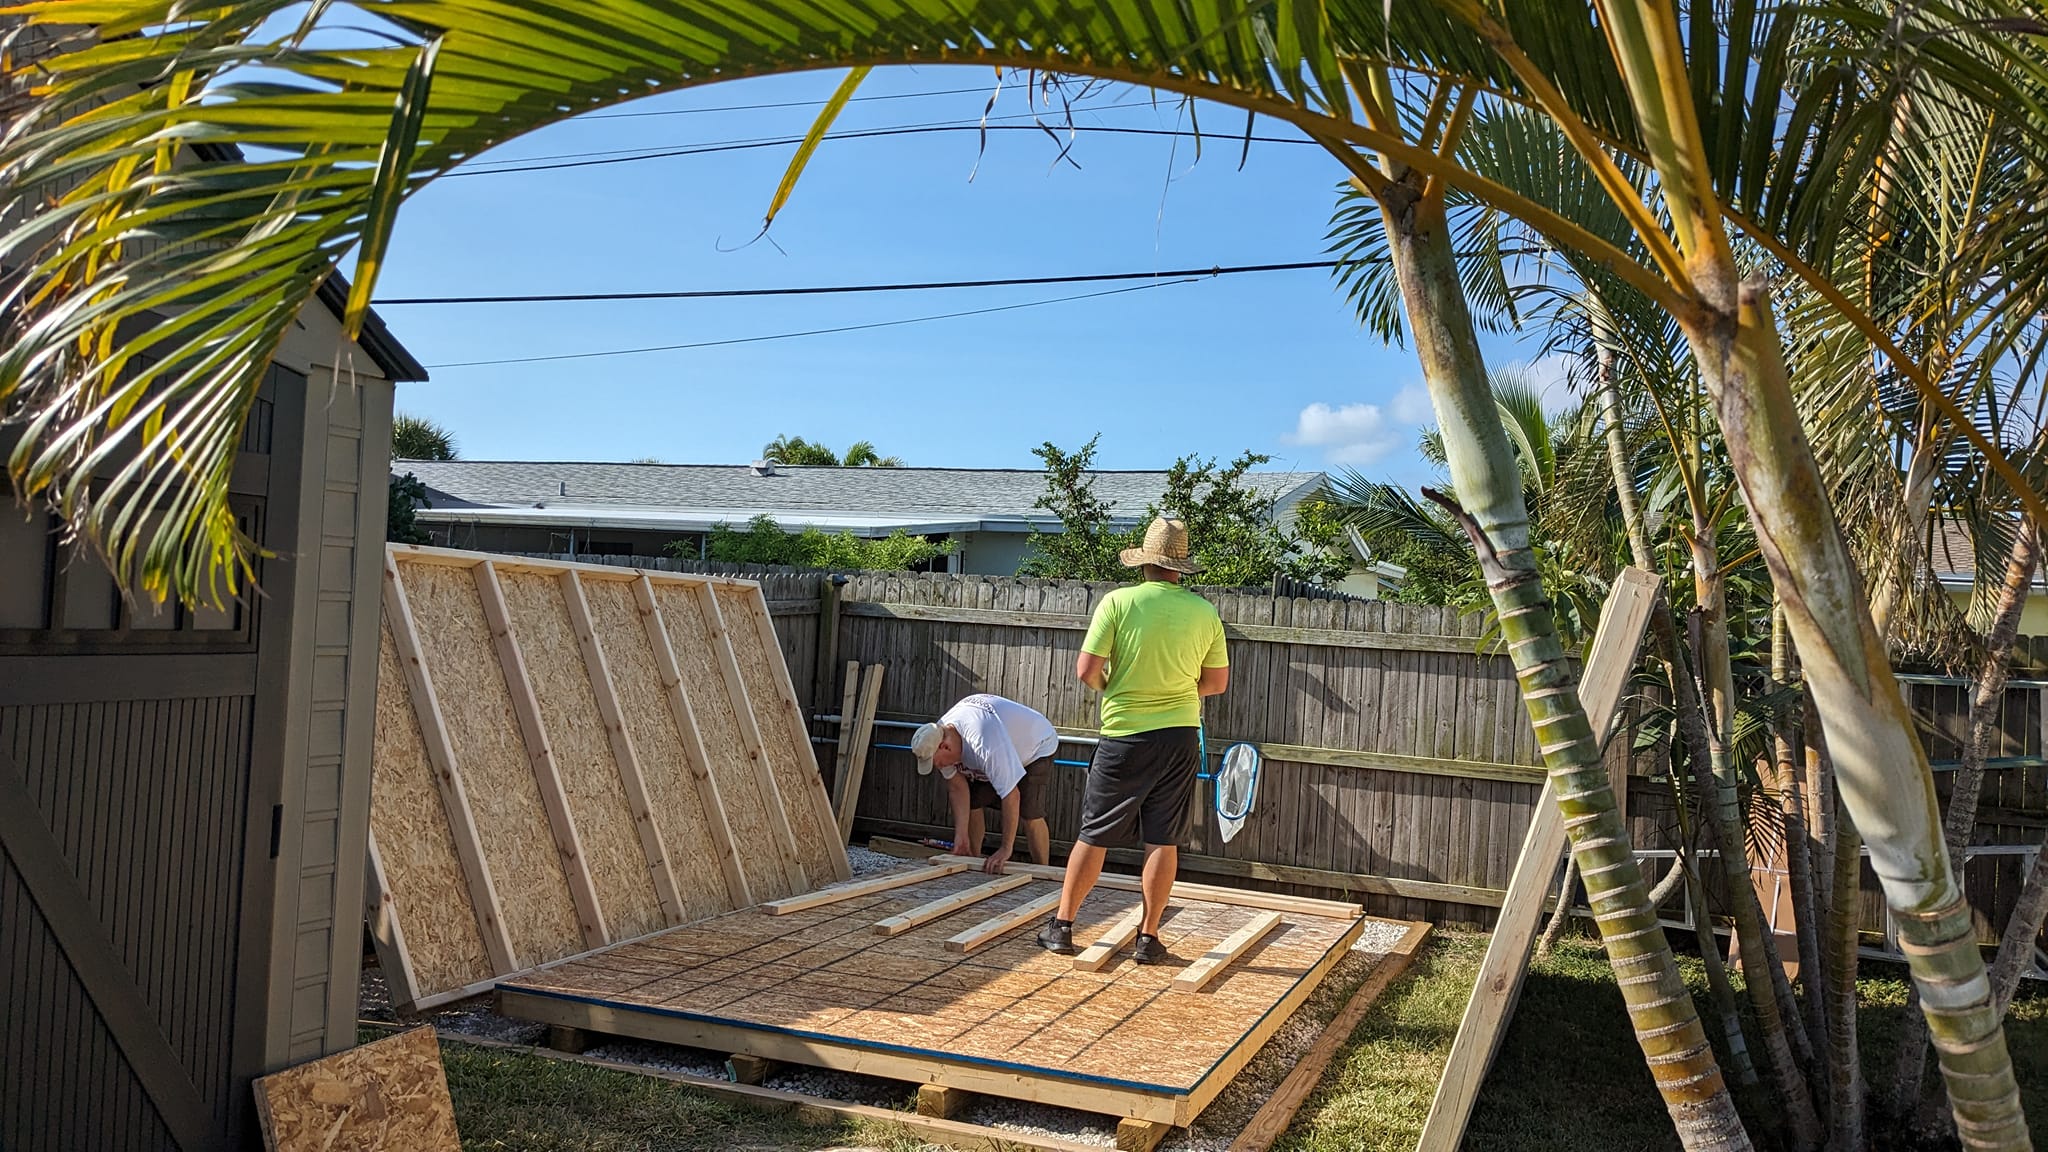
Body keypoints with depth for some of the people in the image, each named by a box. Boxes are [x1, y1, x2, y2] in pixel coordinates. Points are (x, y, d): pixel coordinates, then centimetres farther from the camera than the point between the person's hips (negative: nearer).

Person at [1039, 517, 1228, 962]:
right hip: (1181, 735, 2)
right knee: (1162, 841, 7)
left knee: (1095, 836, 7)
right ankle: (1149, 938, 11)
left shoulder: (1118, 601, -9)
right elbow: (1217, 682, 9)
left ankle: (1062, 925, 15)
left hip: (1125, 736, -2)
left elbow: (1086, 670, -11)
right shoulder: (1206, 612, 0)